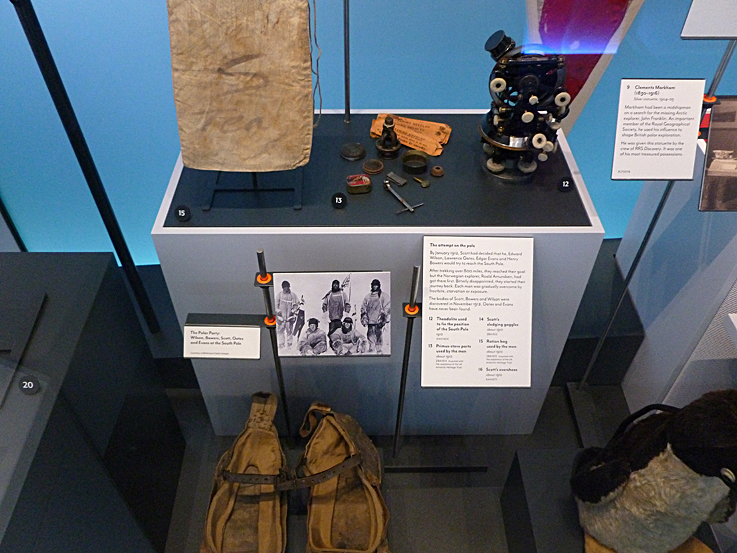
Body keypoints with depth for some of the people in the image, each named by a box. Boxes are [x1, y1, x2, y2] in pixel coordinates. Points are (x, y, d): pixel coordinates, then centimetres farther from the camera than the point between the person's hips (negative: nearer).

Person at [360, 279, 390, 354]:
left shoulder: (384, 295, 4)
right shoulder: (368, 296, 18)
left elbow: (387, 308, -3)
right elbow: (363, 308, 19)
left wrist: (383, 317, -11)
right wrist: (363, 318, 10)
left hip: (379, 321, -4)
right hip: (370, 321, 4)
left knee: (379, 337, -8)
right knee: (370, 336, 6)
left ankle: (380, 351, -4)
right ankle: (371, 351, 14)